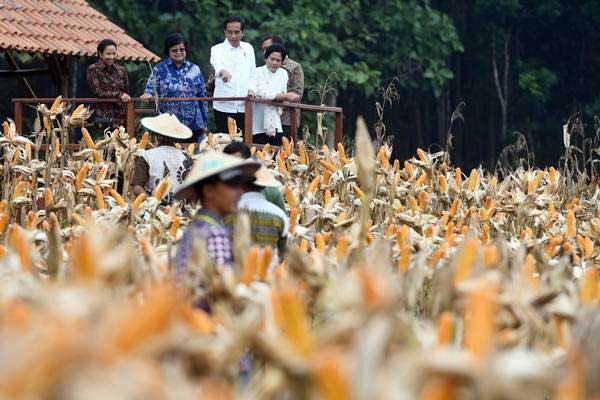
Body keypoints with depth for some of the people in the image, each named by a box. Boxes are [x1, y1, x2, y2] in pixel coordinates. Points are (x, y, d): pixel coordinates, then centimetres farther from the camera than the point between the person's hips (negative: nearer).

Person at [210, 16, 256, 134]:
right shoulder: (217, 49, -1)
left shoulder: (248, 48, 12)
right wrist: (223, 71, -48)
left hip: (244, 107, 3)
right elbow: (217, 63, -25)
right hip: (224, 107, -3)